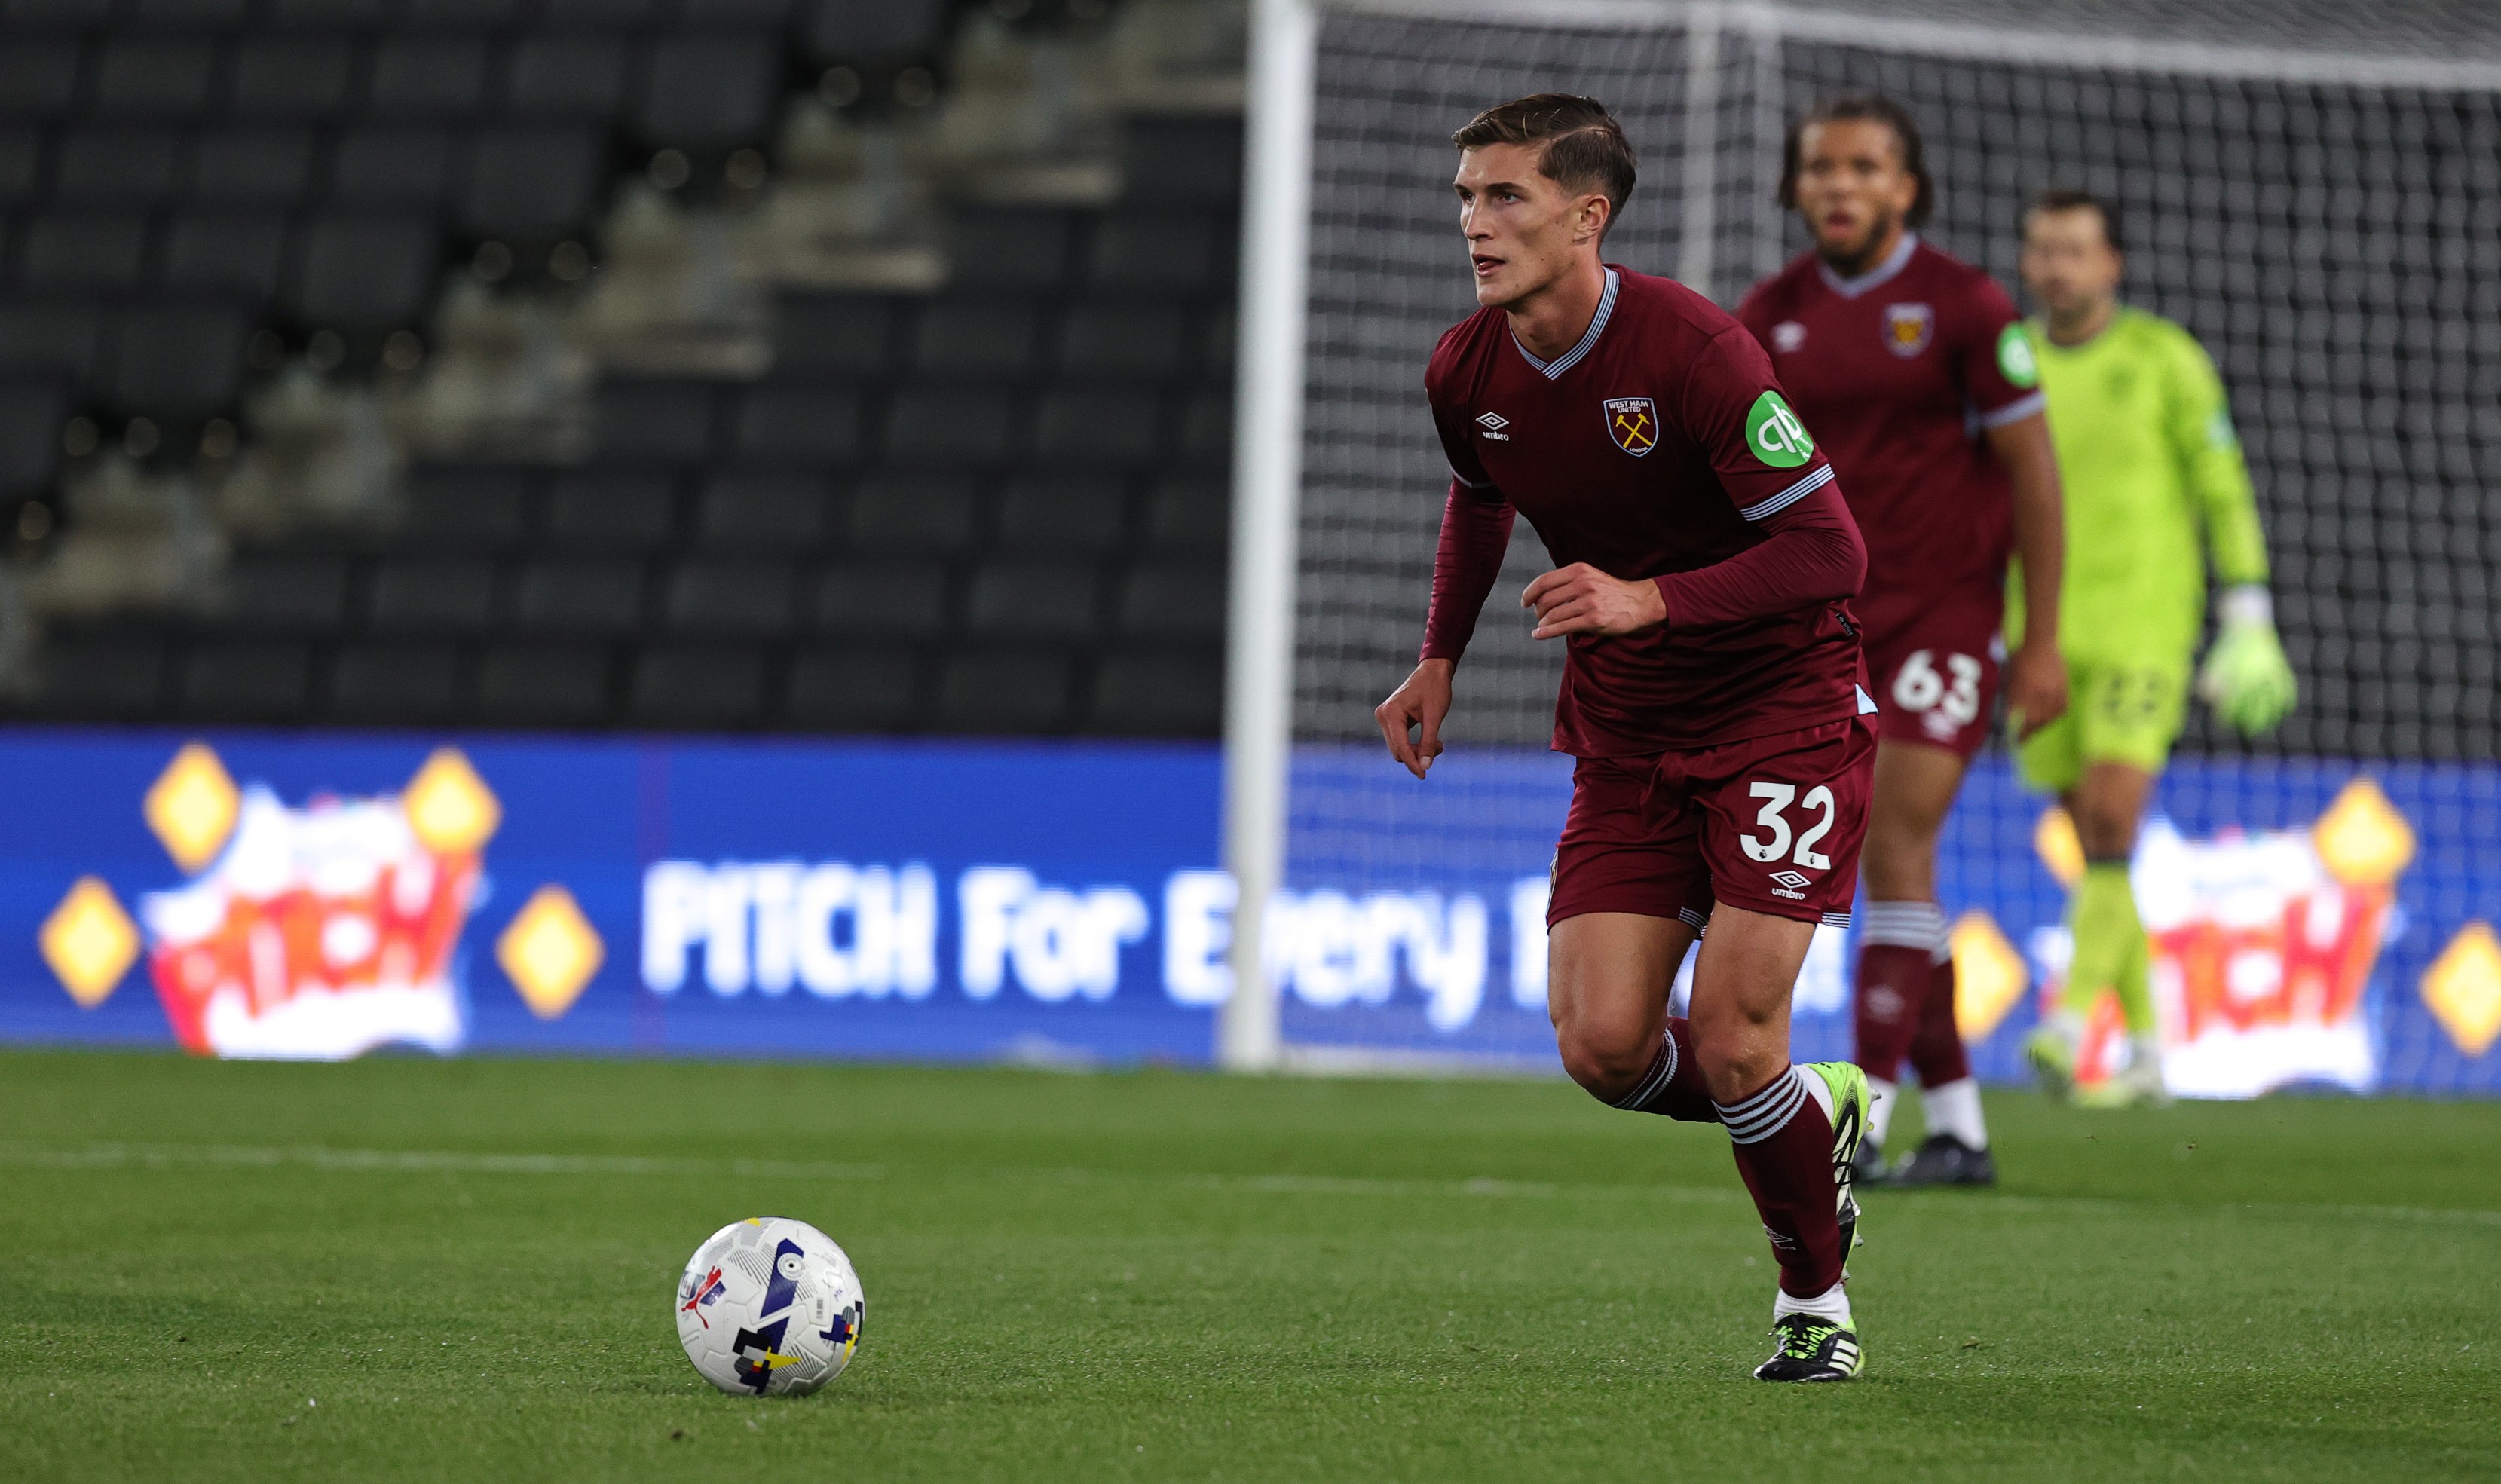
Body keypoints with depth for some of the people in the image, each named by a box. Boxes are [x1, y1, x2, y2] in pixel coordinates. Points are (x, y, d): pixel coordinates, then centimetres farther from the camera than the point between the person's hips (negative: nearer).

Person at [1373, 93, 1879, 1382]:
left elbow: (1828, 548, -23)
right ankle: (1813, 1117, 23)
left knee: (1732, 1046, -13)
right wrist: (1441, 660, 12)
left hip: (1782, 709, -6)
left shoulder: (1691, 348, -23)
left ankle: (1816, 1304, 12)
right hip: (1624, 733, 6)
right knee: (1602, 1045, -8)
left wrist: (1650, 601, -32)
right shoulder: (1466, 376, -4)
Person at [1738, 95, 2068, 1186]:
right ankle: (1957, 1127, 13)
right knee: (1895, 866, 5)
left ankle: (1860, 1123, -15)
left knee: (1895, 853, -13)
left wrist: (2042, 642, -7)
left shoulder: (1966, 307, -7)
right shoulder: (1769, 319, 5)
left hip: (1944, 615, -4)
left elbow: (2031, 469, -5)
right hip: (1828, 621, 4)